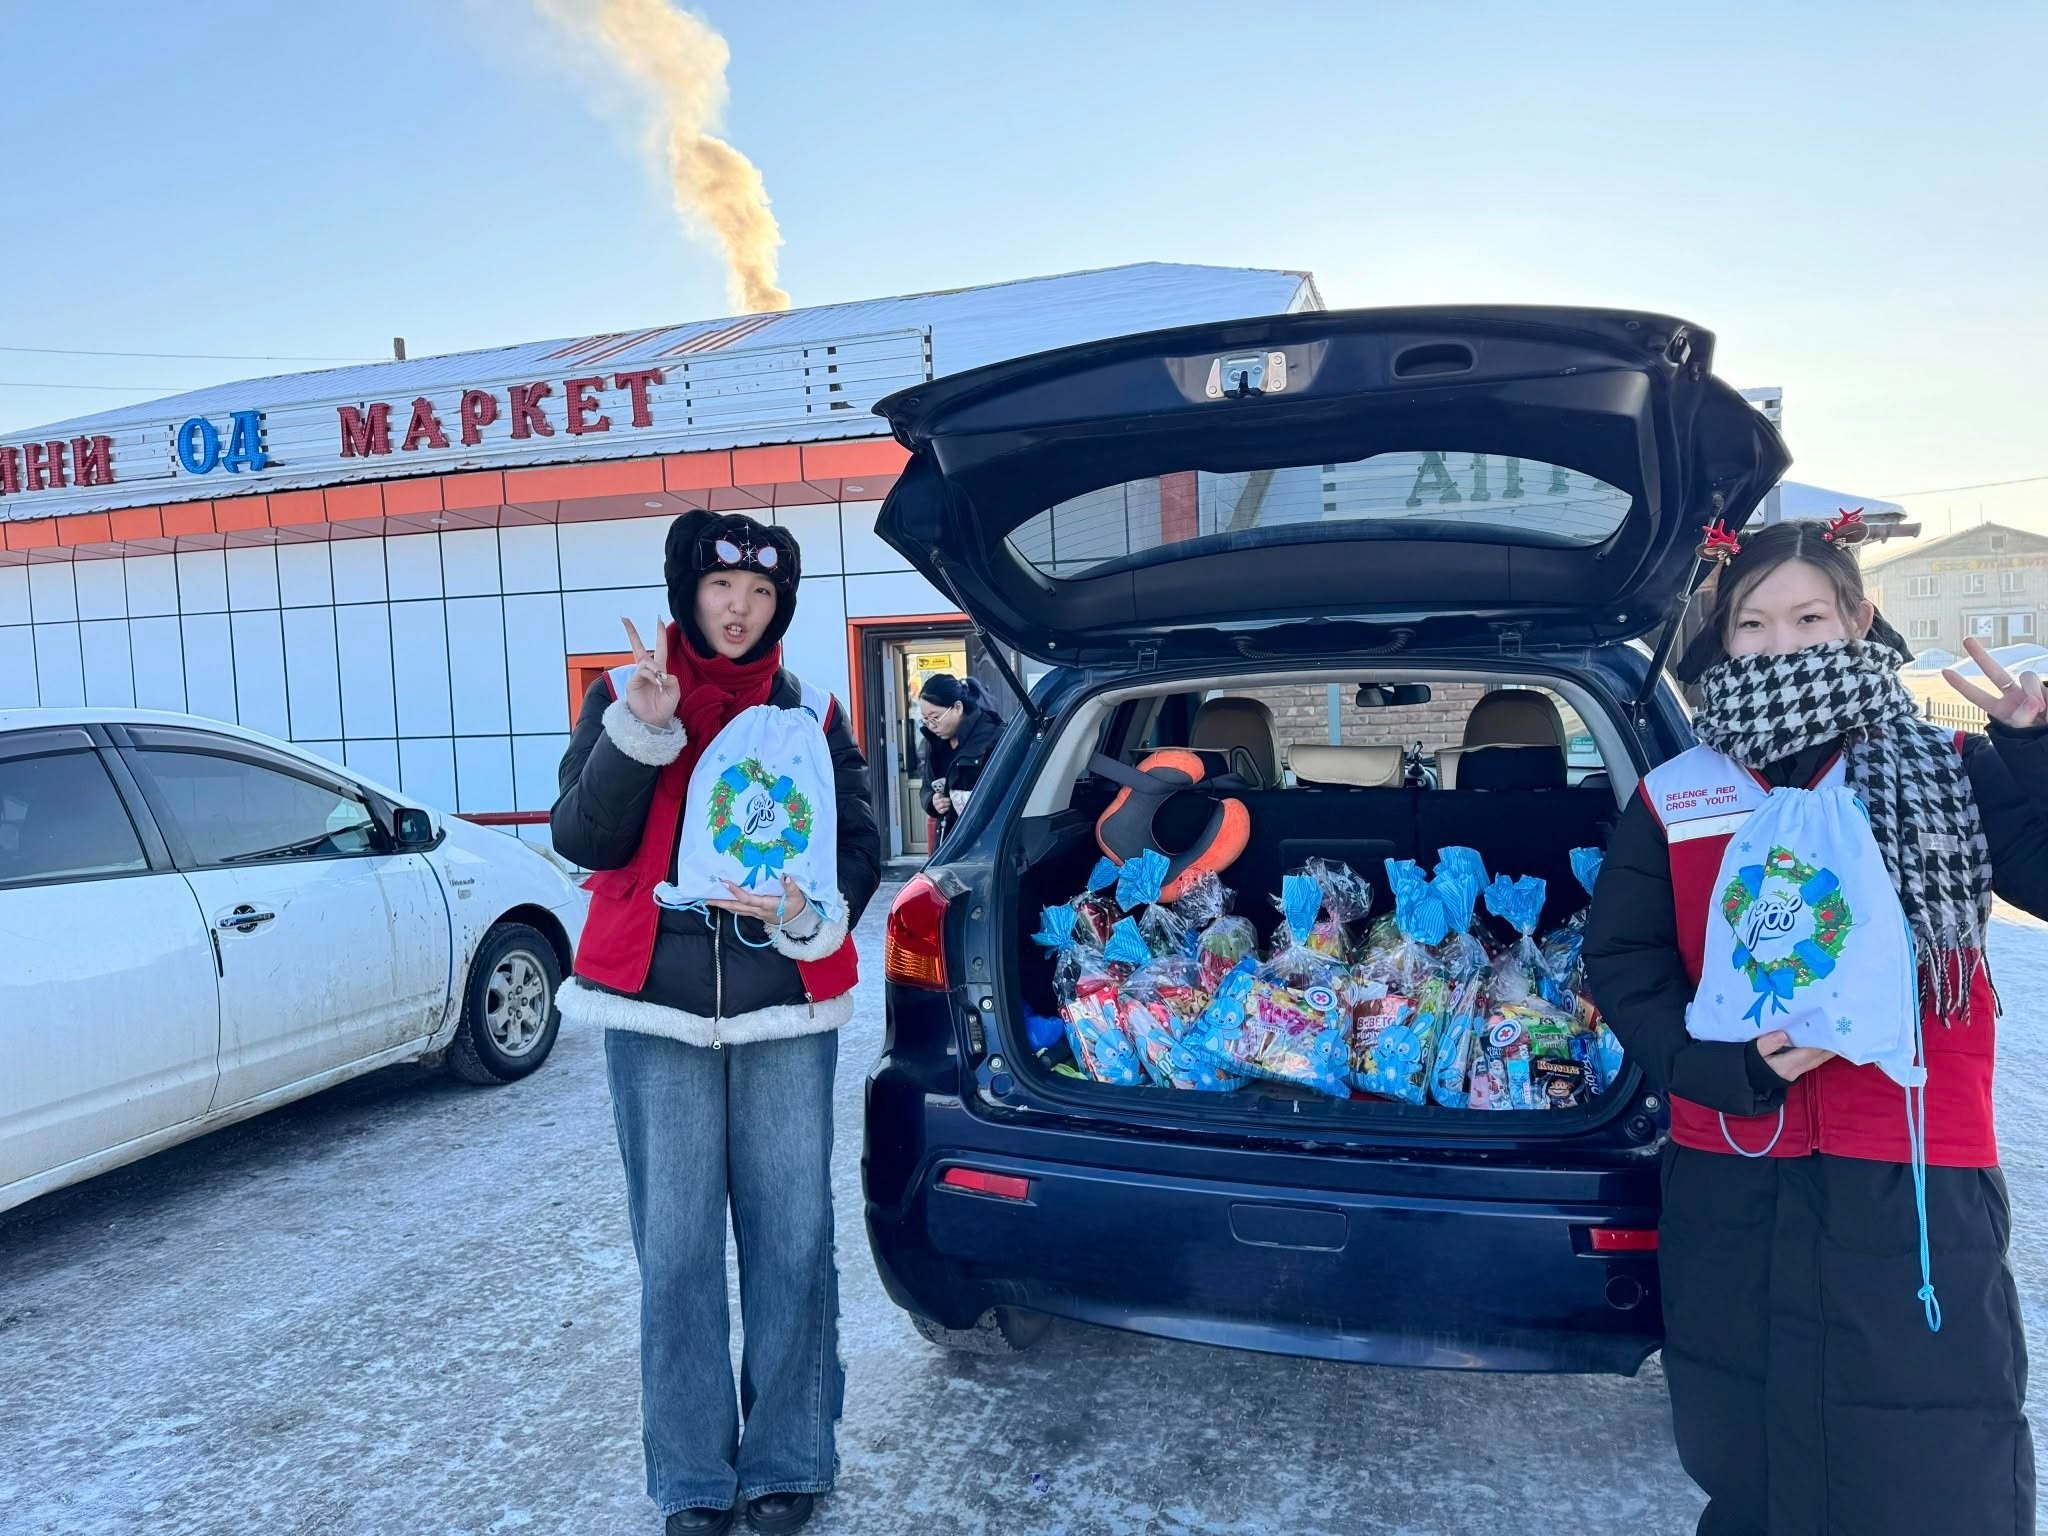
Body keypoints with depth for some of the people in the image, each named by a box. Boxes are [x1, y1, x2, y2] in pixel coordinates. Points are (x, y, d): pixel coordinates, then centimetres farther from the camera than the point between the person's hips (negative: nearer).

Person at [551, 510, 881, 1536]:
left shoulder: (809, 713, 9)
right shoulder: (622, 699, 7)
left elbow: (858, 846, 5)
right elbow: (582, 839, -4)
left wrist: (813, 911, -15)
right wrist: (641, 729, -16)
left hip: (785, 1004, 1)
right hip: (656, 1007, 0)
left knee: (790, 1239, 3)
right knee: (675, 1249, 4)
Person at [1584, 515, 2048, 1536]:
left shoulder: (1951, 774, 3)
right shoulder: (1672, 801, 4)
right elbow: (1619, 963, 0)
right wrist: (1732, 1071, -13)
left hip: (1919, 1183, -1)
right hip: (1732, 1193, 2)